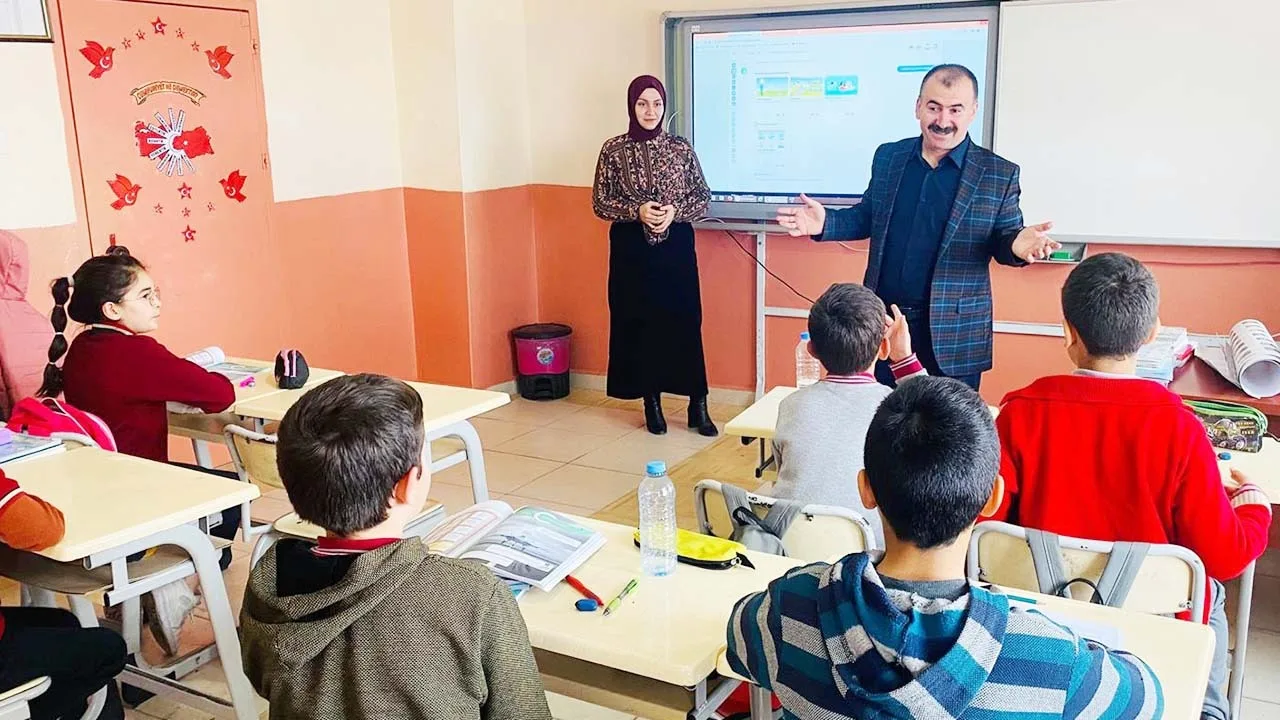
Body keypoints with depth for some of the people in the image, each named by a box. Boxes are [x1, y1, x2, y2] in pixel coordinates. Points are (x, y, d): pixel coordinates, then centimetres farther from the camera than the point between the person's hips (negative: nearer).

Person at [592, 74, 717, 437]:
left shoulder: (681, 148, 2)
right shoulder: (613, 150, 0)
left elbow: (703, 198, 5)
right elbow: (600, 203, 0)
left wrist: (675, 210, -13)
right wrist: (637, 211, -15)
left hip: (677, 247, 0)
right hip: (632, 249, 0)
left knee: (685, 323, 0)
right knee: (639, 324, 4)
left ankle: (698, 406, 9)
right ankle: (651, 402, 19)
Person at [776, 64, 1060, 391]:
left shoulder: (999, 174, -5)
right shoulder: (888, 157, 5)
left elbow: (1004, 240, -1)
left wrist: (1017, 245, -24)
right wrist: (826, 222, -4)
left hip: (952, 333, -3)